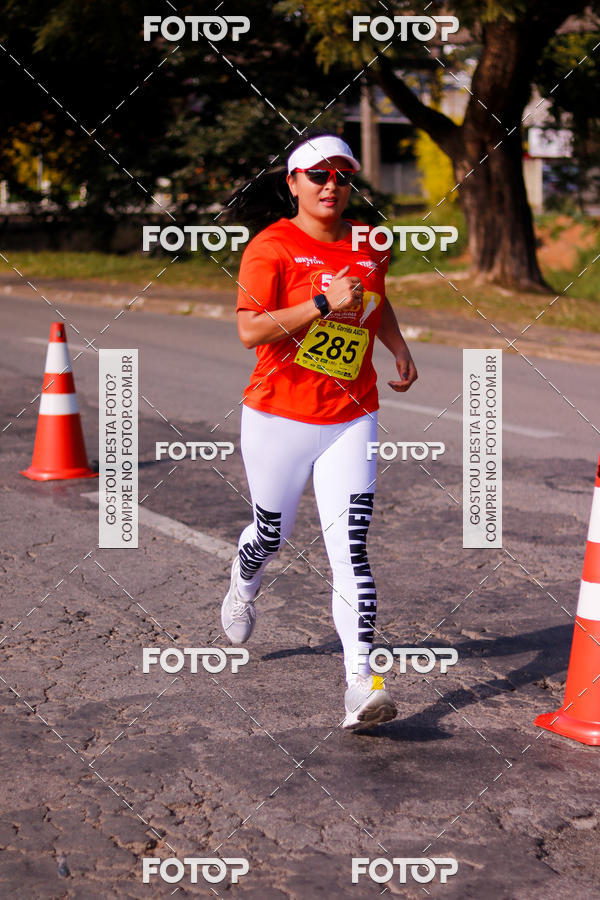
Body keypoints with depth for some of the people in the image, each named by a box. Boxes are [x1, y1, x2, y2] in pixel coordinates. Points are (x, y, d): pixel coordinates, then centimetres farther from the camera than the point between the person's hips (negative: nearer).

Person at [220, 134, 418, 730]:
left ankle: (361, 683, -15)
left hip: (351, 420, 2)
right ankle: (243, 586, 53)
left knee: (349, 547, -11)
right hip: (278, 417, -2)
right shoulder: (271, 246, -9)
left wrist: (399, 348, 14)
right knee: (271, 535, 15)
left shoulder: (371, 247, 8)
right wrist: (323, 304, -25)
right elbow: (249, 331, -20)